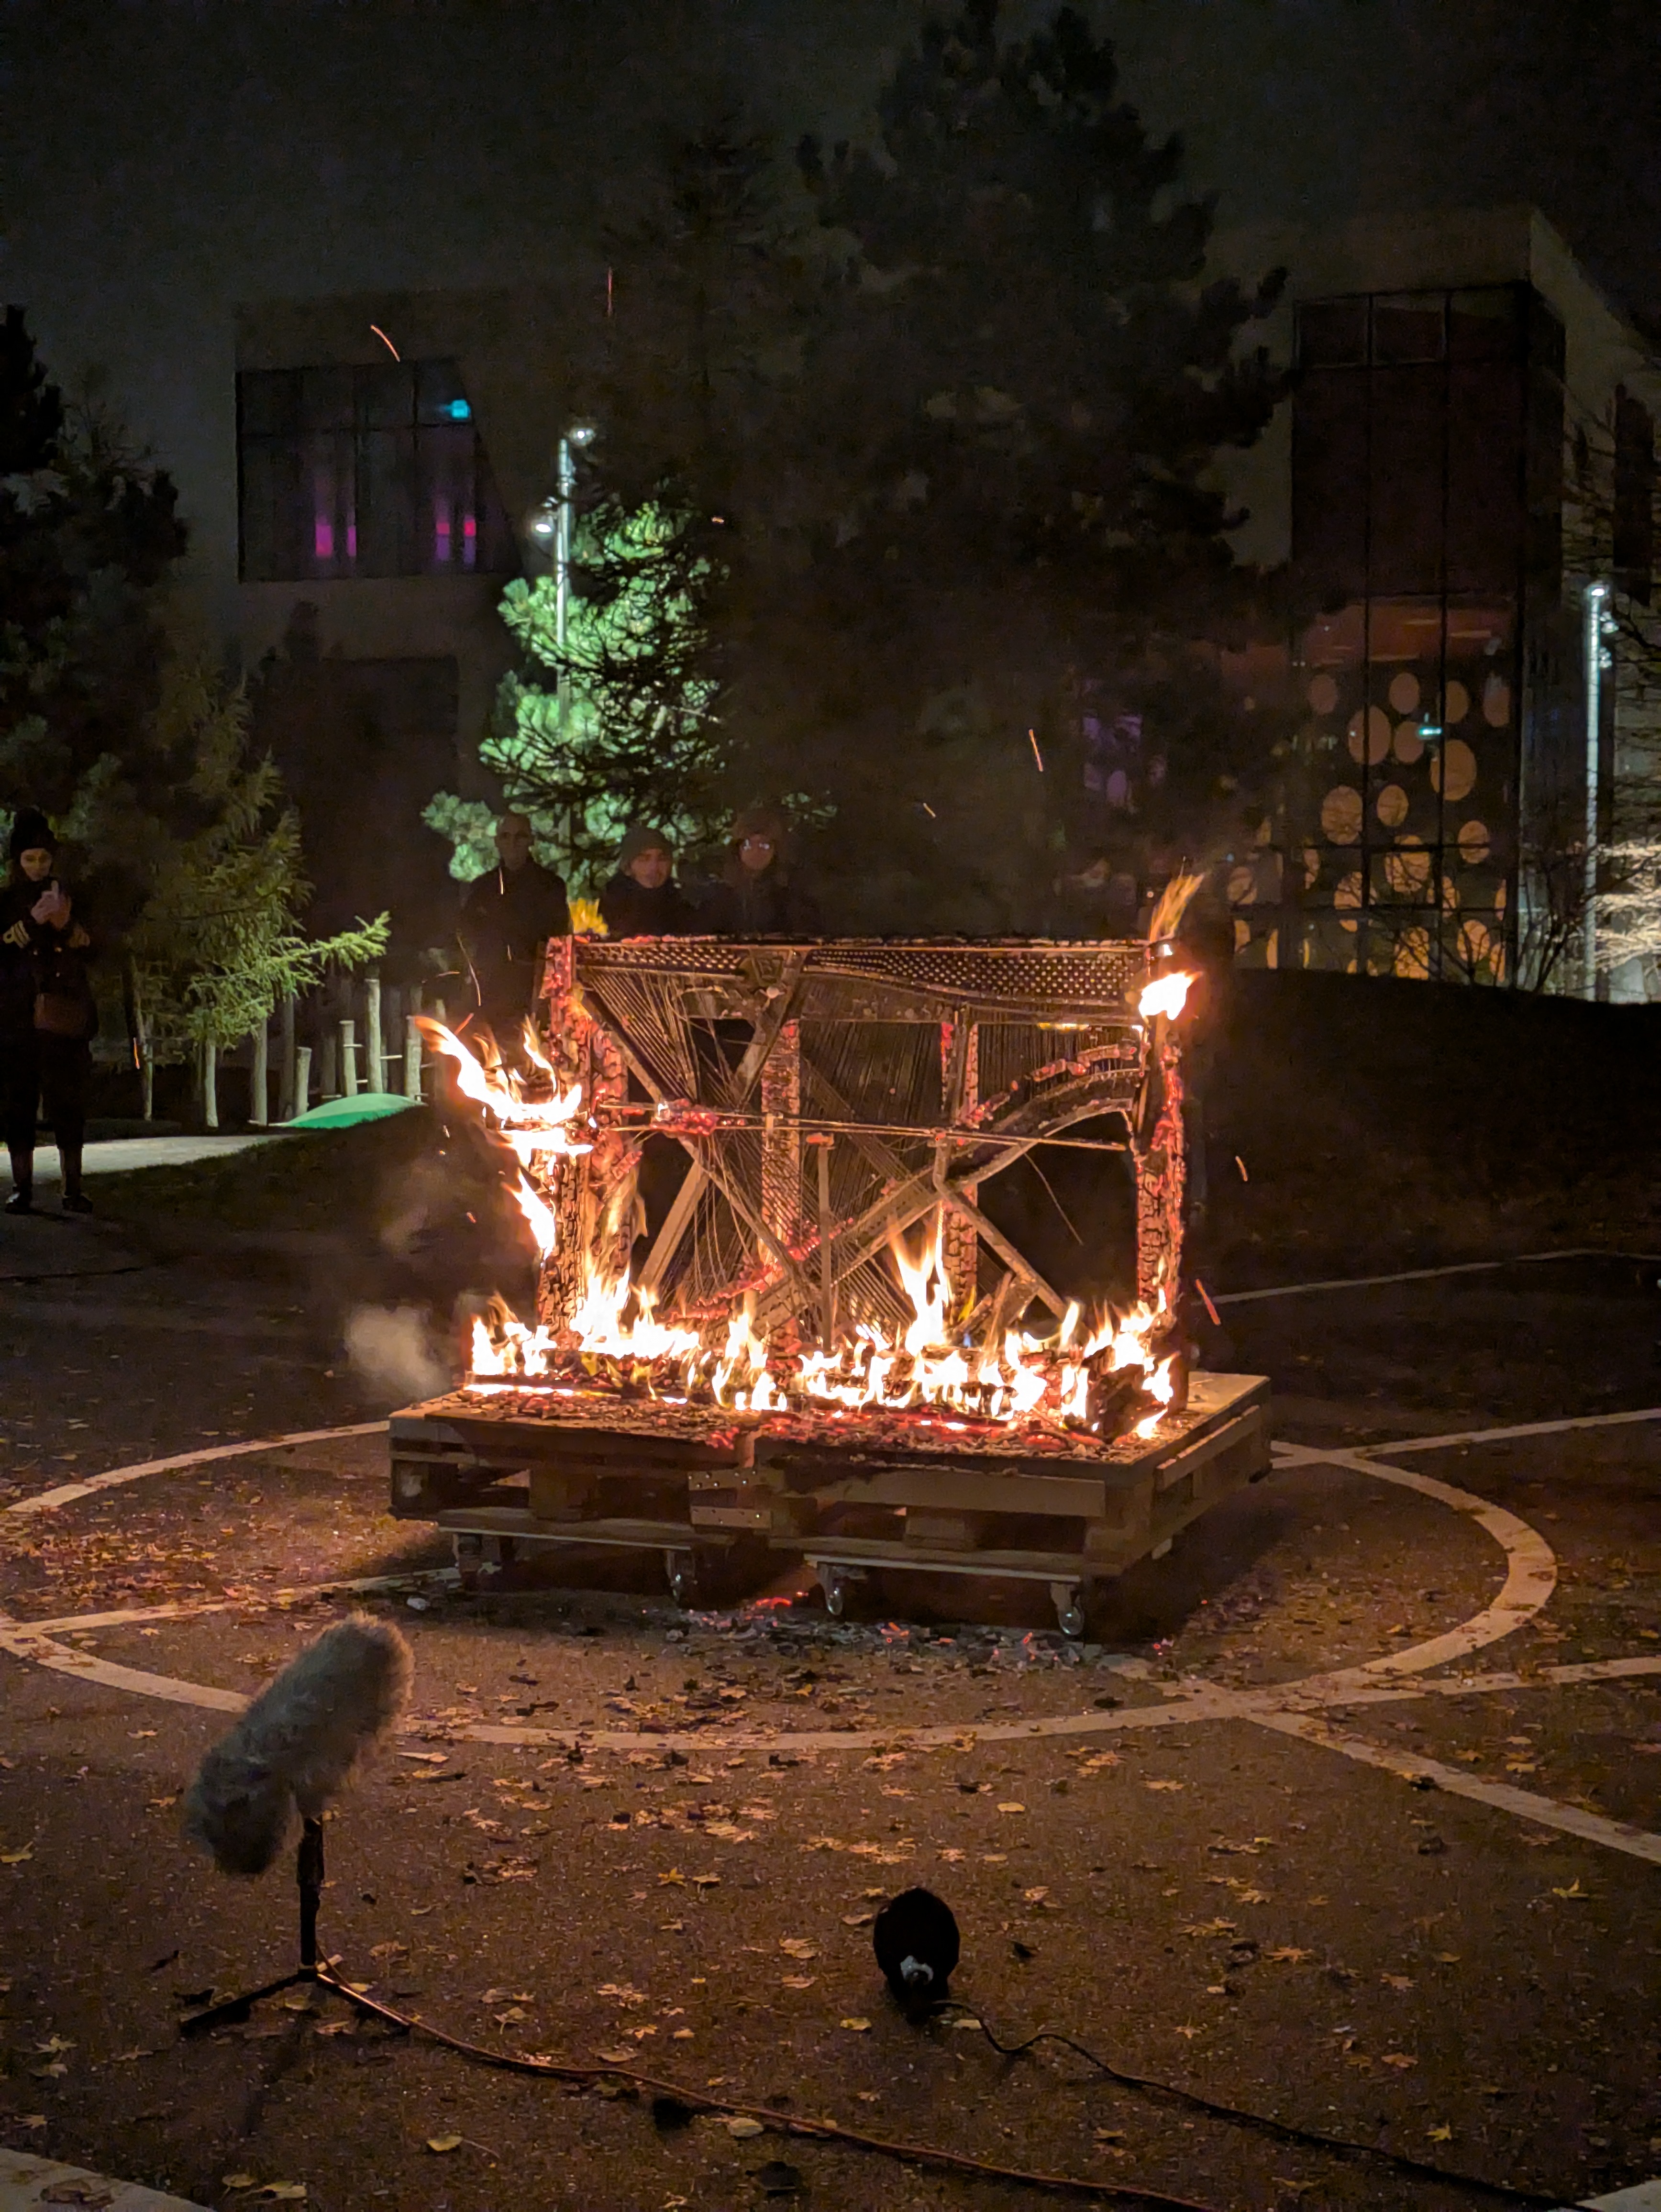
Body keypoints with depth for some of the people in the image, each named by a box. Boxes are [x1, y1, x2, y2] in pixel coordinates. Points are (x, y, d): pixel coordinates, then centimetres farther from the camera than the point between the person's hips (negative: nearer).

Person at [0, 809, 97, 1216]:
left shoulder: (71, 897, 13)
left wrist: (66, 925, -9)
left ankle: (73, 1188, -5)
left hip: (65, 1015, 1)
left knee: (69, 1102, -5)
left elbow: (89, 953, 8)